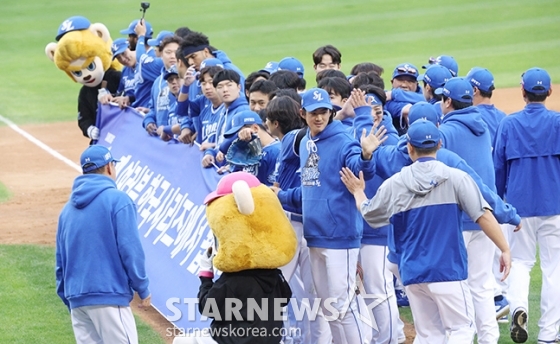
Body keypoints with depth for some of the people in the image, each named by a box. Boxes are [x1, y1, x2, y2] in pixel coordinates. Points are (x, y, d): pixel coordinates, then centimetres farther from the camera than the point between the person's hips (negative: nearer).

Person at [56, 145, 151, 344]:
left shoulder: (68, 208, 14)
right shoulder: (117, 200, -5)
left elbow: (61, 259, 17)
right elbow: (130, 250, -10)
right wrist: (143, 289, -2)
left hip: (76, 298, 7)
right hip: (109, 295, -7)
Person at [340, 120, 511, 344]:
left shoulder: (394, 184, 3)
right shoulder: (456, 178, -4)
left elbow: (369, 215, 18)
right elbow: (483, 216, -9)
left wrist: (358, 193, 38)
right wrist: (505, 249, -4)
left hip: (412, 273, 3)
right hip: (447, 271, -3)